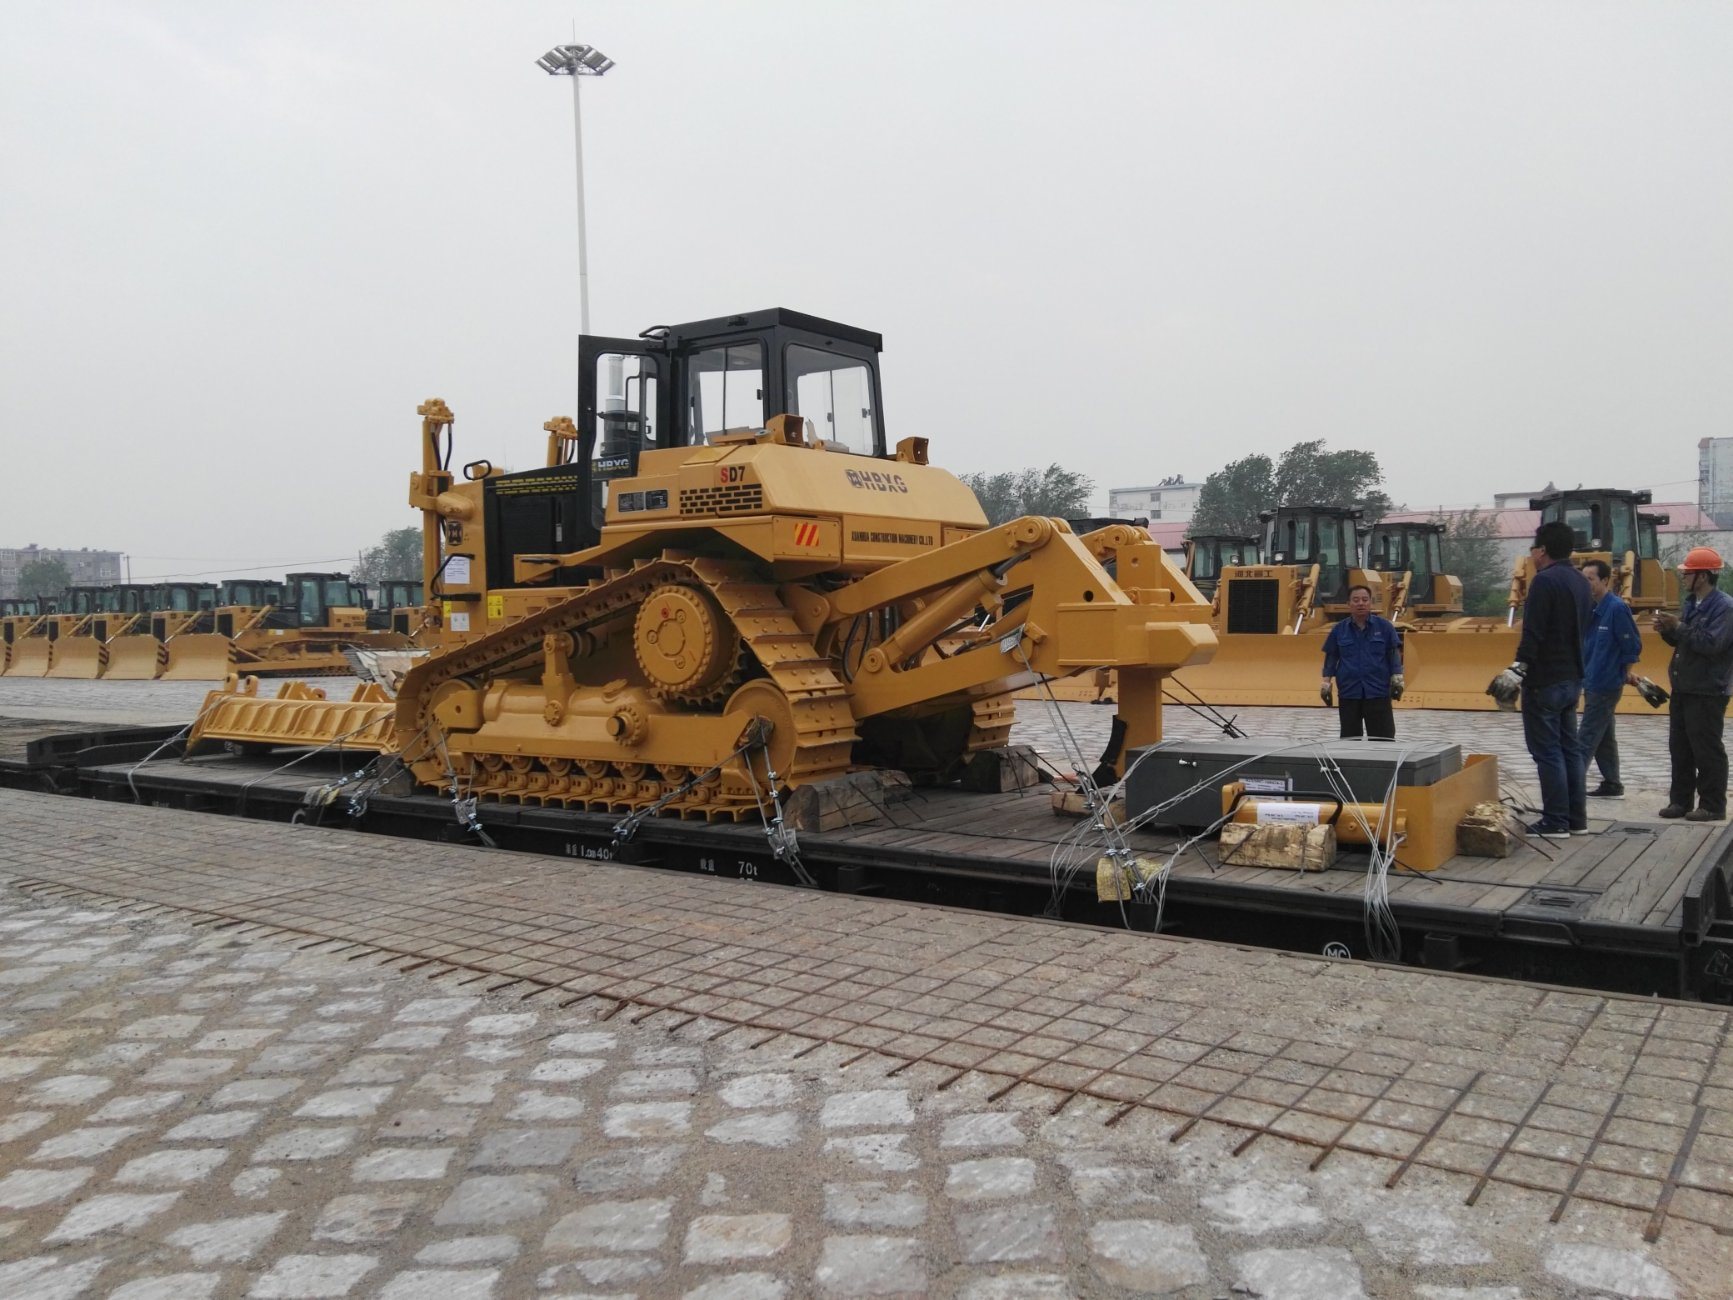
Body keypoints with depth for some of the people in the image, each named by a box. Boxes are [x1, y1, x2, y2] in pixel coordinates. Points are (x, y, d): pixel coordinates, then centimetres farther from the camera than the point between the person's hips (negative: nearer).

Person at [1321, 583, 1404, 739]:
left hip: (1379, 692, -1)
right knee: (1349, 739, 9)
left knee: (1383, 739, -1)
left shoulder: (1384, 626, 0)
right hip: (1348, 692, 2)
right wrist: (1326, 682, 4)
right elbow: (1331, 657, 9)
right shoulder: (1339, 630, 3)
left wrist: (1397, 679, -3)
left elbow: (1394, 654, 4)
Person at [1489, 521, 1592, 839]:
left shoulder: (1545, 580, -16)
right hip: (1572, 678, 9)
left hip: (1544, 680, -9)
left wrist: (1518, 669, -24)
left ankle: (1555, 822, -2)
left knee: (1547, 752, -4)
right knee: (1568, 748, 15)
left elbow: (1533, 633, -24)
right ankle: (1576, 818, 20)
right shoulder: (1579, 581, 14)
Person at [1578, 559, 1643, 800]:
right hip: (1593, 682, 9)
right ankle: (1612, 784, 23)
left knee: (1586, 739, -7)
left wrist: (1628, 672, -4)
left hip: (1606, 684, -9)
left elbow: (1632, 646, -12)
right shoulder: (1592, 609, 8)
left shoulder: (1617, 608, -16)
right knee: (1604, 736, 14)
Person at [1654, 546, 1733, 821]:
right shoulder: (1692, 603, 14)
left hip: (1707, 692, -9)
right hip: (1683, 687, 9)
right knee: (1679, 747, 12)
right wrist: (1668, 631, 2)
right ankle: (1680, 800, 19)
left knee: (1707, 749, -3)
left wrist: (1679, 627, -19)